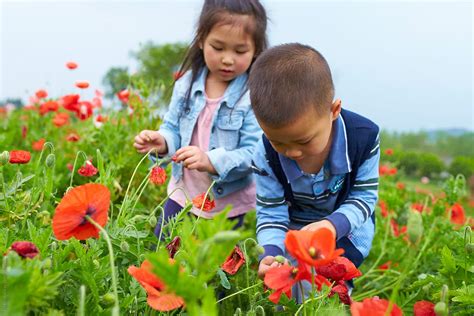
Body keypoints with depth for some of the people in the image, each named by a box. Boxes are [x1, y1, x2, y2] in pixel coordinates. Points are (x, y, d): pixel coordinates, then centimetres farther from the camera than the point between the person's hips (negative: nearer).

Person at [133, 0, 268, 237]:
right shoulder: (188, 83, -3)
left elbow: (254, 153, -23)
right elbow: (173, 128, 6)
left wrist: (211, 161, -36)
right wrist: (162, 141, -17)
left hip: (227, 203, -4)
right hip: (183, 192, 5)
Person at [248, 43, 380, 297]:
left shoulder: (364, 137, -28)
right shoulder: (267, 154, -26)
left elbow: (364, 197, -18)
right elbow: (270, 213, -19)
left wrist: (334, 225, -39)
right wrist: (271, 253, -39)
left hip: (346, 231, -1)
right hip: (293, 234, 1)